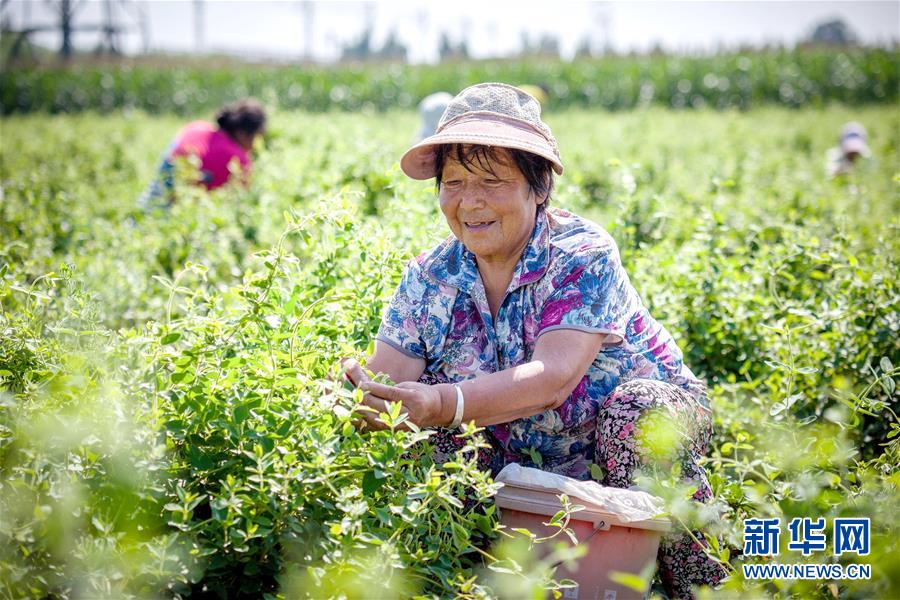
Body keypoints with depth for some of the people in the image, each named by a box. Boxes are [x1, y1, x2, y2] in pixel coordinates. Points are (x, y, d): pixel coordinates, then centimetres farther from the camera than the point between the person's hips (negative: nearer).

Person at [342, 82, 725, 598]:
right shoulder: (430, 278, -7)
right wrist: (359, 396, -41)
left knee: (633, 412, -35)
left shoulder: (582, 256, -22)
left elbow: (552, 379, -35)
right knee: (428, 435, -19)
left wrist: (441, 403, -51)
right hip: (522, 468, 4)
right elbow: (390, 383, -15)